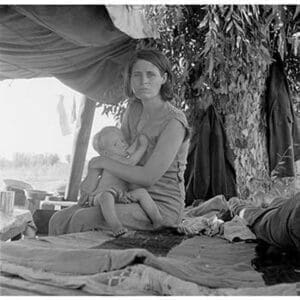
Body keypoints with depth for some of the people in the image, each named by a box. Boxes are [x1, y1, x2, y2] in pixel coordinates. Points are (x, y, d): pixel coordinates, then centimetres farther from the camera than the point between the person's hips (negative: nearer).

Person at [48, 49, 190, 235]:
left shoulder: (174, 122, -19)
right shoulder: (134, 108, 5)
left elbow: (147, 177, -24)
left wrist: (103, 162, -13)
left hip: (162, 207, -7)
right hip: (134, 199, 8)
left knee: (83, 220, -25)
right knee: (59, 221, -4)